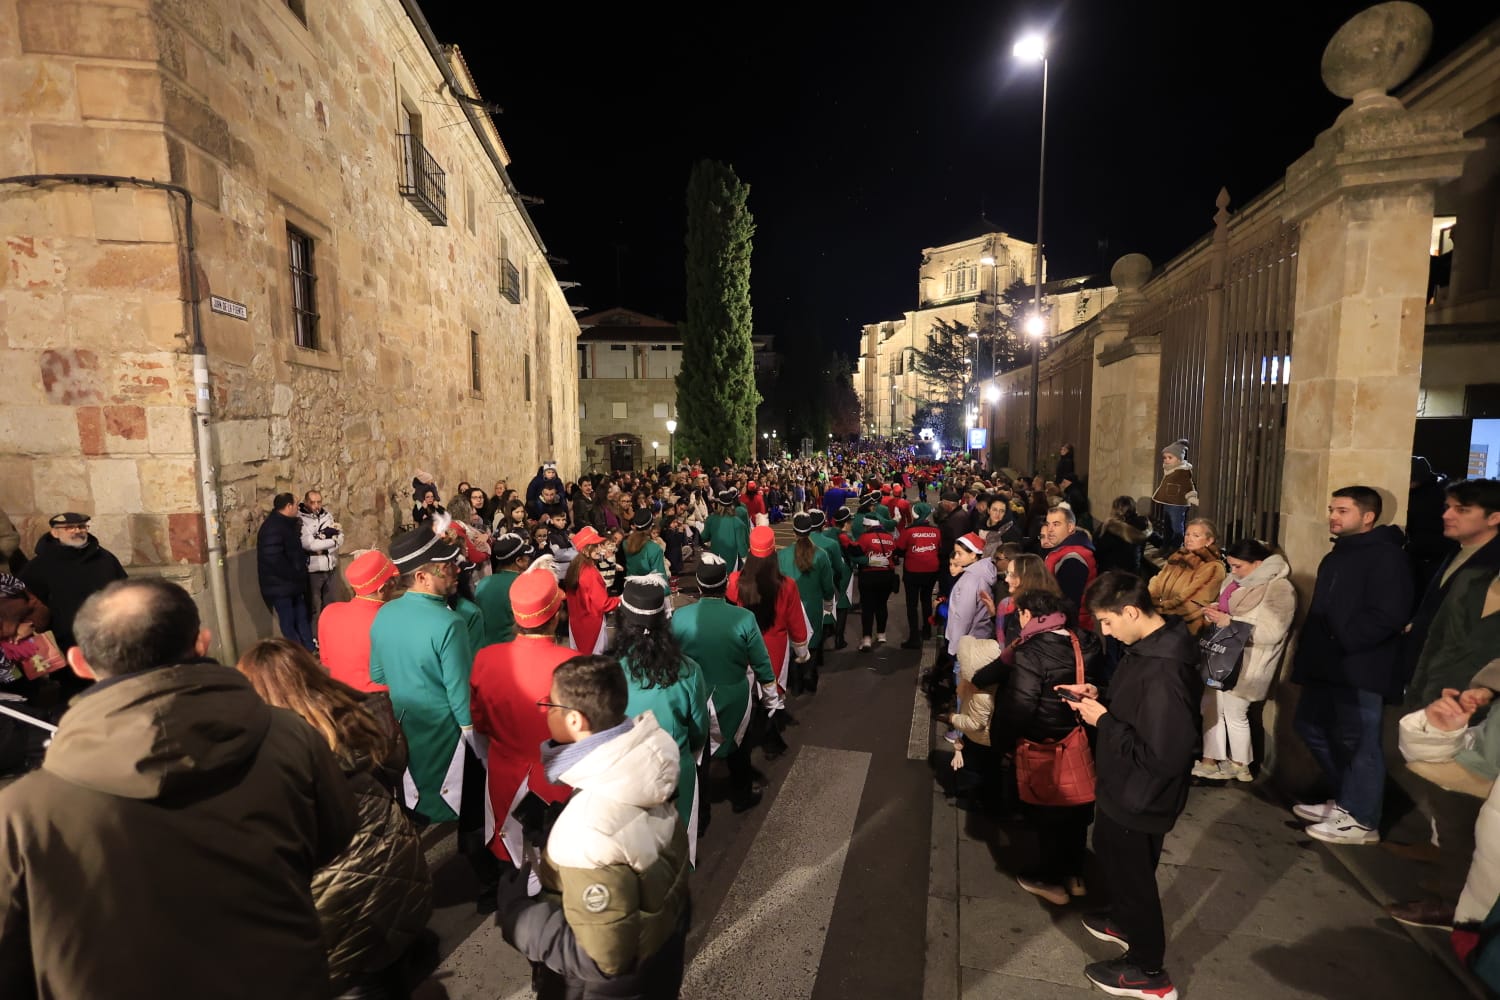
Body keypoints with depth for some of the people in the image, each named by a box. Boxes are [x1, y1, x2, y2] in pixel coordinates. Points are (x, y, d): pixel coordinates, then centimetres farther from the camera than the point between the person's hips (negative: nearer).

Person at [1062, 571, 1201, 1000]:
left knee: (1132, 875, 14)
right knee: (1115, 861, 30)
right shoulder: (1150, 644, -4)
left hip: (1139, 798, -9)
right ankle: (1125, 922, 55)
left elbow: (1162, 756, -34)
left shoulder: (1163, 672, -35)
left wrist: (1103, 721, -26)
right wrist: (1099, 697, -3)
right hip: (1125, 788, 9)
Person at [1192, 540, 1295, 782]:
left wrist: (1228, 622, -26)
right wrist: (1214, 611, -3)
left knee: (1234, 713, 7)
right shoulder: (1234, 580, 7)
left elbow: (1271, 632, -24)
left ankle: (1240, 766, 29)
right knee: (1211, 707, 12)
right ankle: (1210, 761, 24)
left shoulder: (1278, 588, -17)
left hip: (1245, 665, -7)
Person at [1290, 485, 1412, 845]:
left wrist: (1340, 643, -21)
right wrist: (1309, 651, 11)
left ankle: (1361, 821, 15)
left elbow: (1389, 615, -21)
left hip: (1361, 669, -9)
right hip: (1328, 666, 10)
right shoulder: (1338, 555, 18)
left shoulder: (1386, 555, -11)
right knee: (1312, 728, 16)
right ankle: (1346, 801, 32)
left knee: (1357, 742, 0)